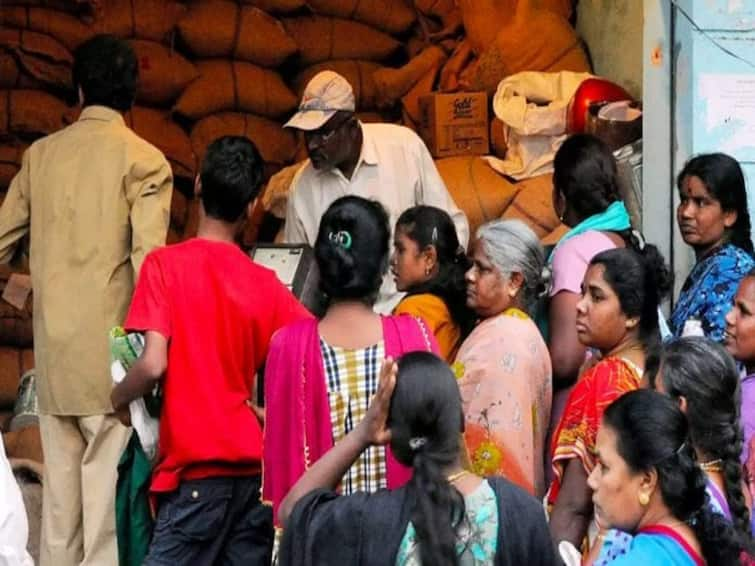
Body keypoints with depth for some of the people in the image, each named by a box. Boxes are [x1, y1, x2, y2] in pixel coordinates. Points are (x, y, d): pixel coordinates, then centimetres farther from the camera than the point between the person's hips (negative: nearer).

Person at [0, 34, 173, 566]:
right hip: (110, 339, -5)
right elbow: (148, 259, -13)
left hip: (52, 342, 5)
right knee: (108, 475, -2)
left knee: (61, 473, 13)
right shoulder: (143, 161, -7)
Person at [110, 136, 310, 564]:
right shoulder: (266, 284, 6)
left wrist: (116, 400, 4)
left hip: (198, 469, -5)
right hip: (256, 468, 5)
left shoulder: (166, 264, -6)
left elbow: (153, 365, -15)